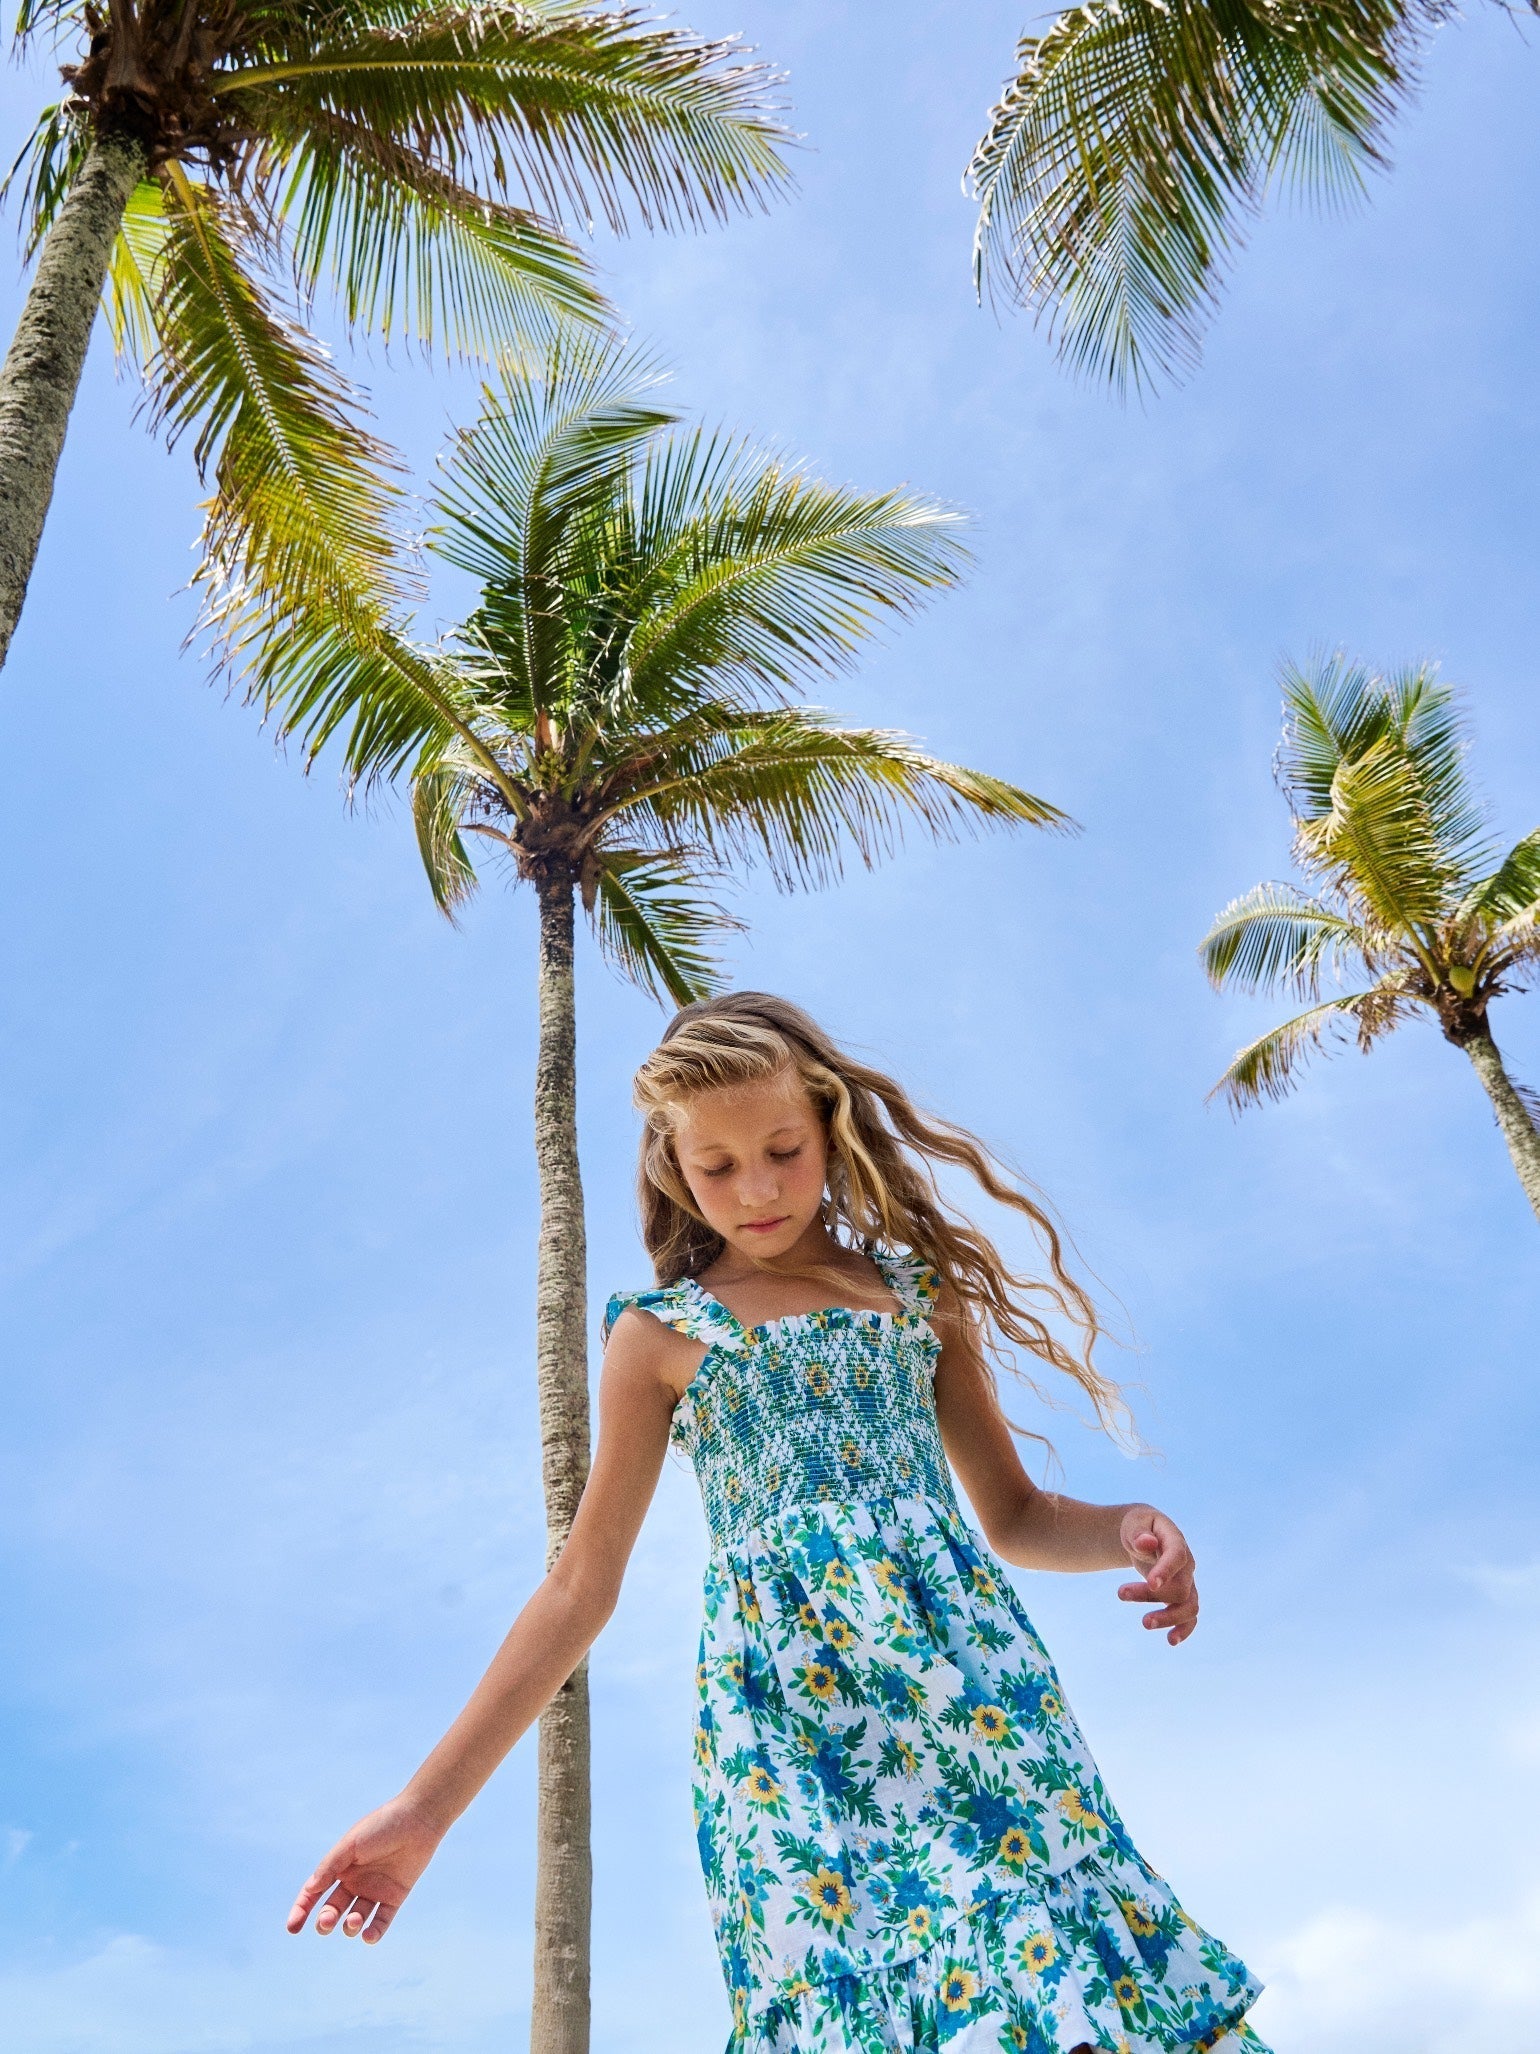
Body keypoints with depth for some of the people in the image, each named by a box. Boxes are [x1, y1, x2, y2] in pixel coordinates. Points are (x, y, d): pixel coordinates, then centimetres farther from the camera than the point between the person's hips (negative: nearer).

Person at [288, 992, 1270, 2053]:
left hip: (967, 1673, 2)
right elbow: (580, 1589, 11)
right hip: (784, 1704, -1)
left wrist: (1127, 1529, -5)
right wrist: (426, 1805, 7)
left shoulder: (916, 1286, 14)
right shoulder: (660, 1333, 9)